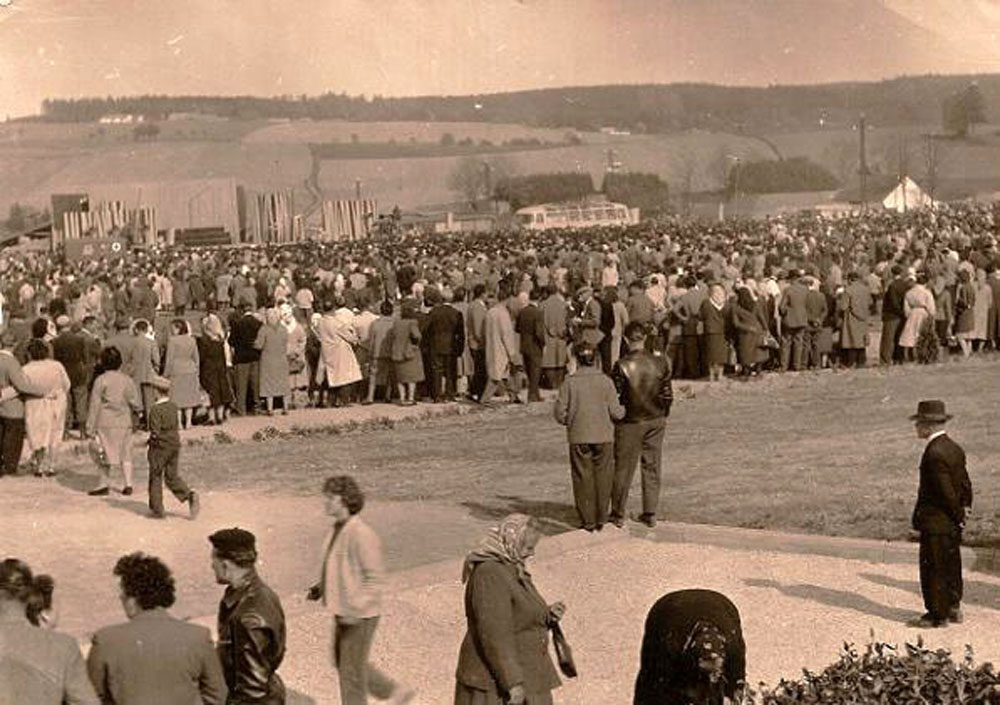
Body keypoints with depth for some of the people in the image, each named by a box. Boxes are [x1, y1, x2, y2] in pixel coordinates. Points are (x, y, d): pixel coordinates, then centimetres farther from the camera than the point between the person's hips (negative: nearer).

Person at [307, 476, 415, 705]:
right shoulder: (337, 529, 4)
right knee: (342, 662, 22)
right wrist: (321, 588, 6)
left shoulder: (362, 534, -25)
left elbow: (375, 577, -23)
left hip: (360, 615, -10)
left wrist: (355, 610, -27)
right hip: (344, 611, 10)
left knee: (351, 670, 4)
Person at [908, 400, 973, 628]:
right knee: (951, 565, 18)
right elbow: (965, 483, 13)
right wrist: (964, 508, 13)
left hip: (935, 523, -10)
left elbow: (946, 491, -21)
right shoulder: (955, 448, 9)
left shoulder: (935, 453, -22)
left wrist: (958, 514, -10)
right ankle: (953, 608, 29)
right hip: (953, 524, 10)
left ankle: (938, 615, 6)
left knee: (933, 569, 0)